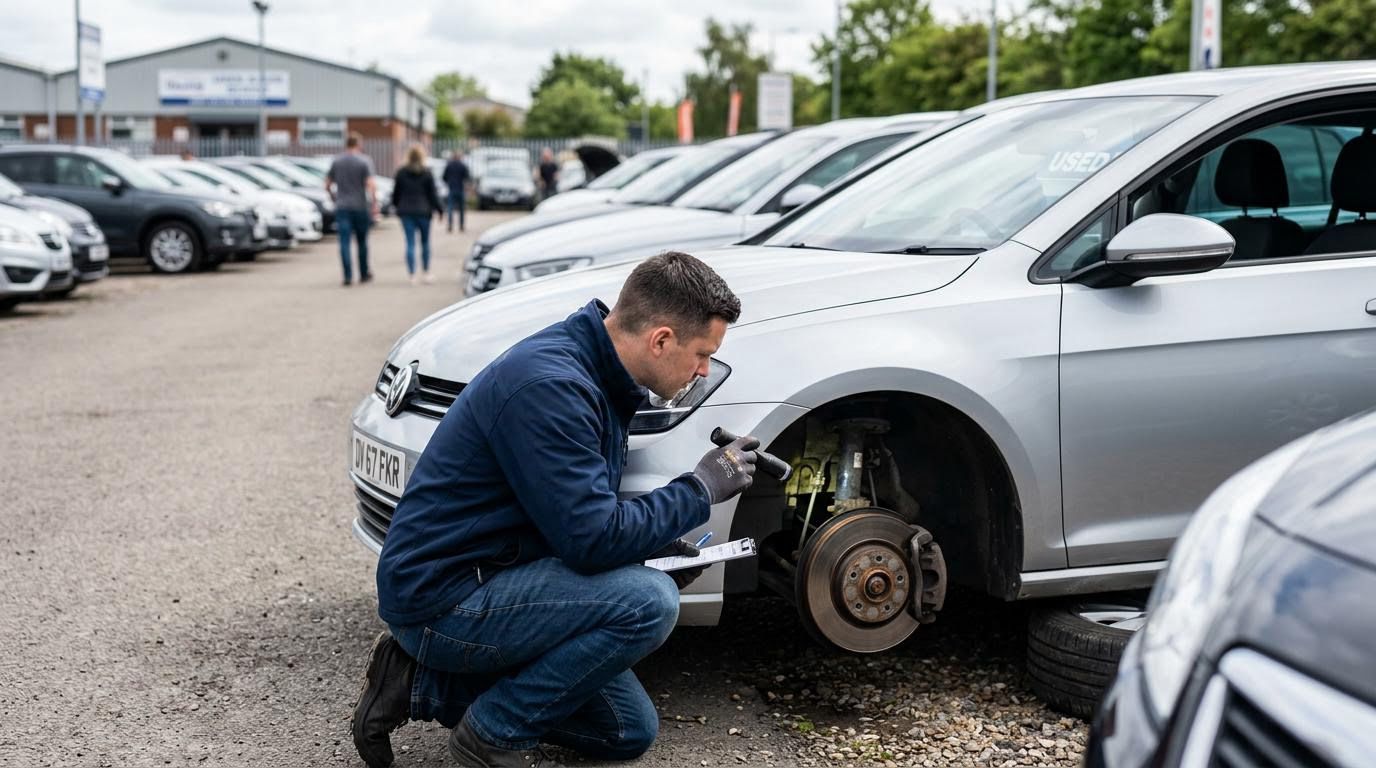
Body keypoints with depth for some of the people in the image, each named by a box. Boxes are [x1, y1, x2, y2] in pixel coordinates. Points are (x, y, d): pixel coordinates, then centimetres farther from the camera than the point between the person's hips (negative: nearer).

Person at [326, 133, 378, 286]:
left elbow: (327, 184, 10)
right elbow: (371, 184, -15)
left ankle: (348, 275, -12)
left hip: (341, 206, 2)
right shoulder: (364, 161, -5)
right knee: (362, 241, 12)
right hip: (360, 206, -2)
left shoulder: (336, 162, 6)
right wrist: (374, 204, -12)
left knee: (344, 242, -2)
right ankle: (364, 274, 21)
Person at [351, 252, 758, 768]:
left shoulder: (598, 376, 5)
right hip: (439, 599, -10)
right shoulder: (549, 385, -26)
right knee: (648, 602, -25)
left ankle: (425, 682, 13)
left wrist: (659, 546, 1)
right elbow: (593, 538, -27)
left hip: (483, 583, 10)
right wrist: (700, 489, -14)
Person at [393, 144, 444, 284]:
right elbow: (432, 194, -4)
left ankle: (412, 275, -4)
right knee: (425, 242, 13)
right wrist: (439, 209, 6)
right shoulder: (426, 173, -6)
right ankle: (427, 273, 17)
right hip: (423, 211, -1)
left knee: (410, 243, 1)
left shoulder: (401, 172, -1)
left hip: (406, 211, 1)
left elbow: (396, 193, 5)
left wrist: (397, 206, 22)